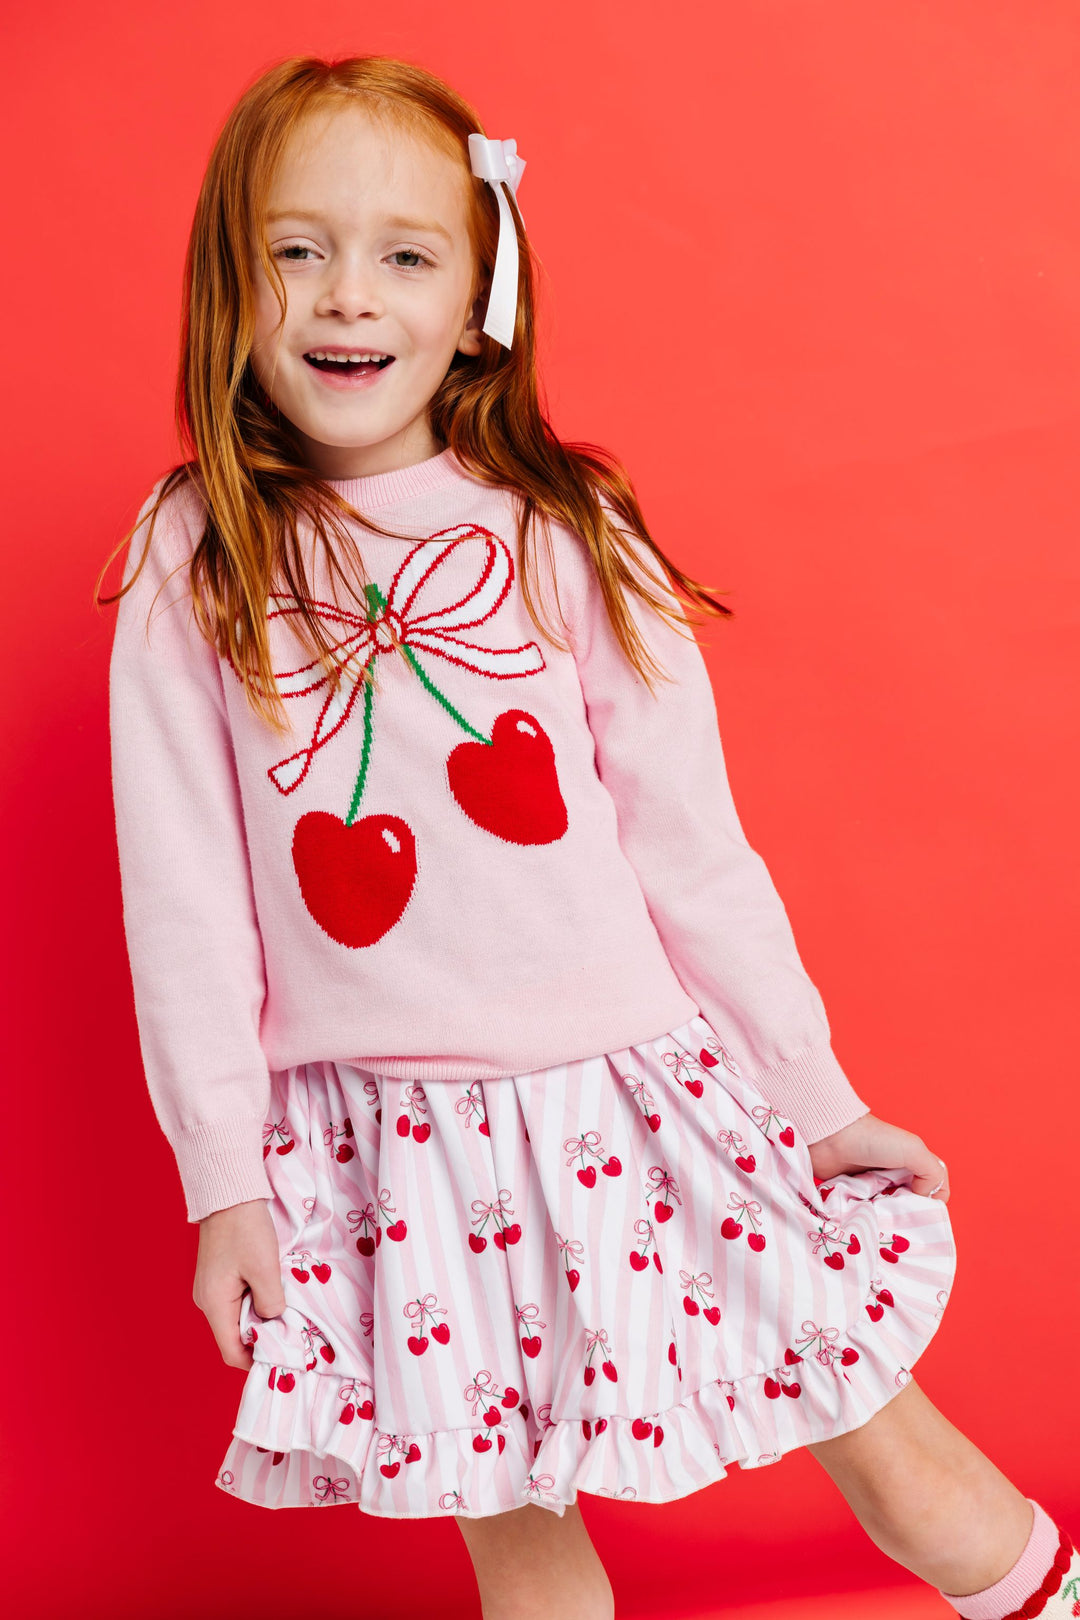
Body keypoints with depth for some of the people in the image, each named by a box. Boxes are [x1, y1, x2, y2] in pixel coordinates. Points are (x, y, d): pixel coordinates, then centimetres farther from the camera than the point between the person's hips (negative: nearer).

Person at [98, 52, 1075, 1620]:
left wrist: (820, 1100, 5)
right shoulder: (192, 565, -2)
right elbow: (183, 894, 0)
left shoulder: (565, 535, -3)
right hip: (391, 1149, 1)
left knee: (891, 1456, 9)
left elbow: (690, 842, 1)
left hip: (634, 1105, 0)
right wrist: (223, 1172, 0)